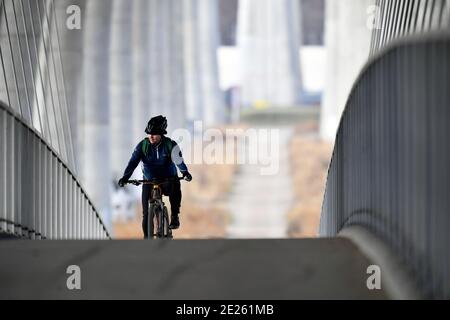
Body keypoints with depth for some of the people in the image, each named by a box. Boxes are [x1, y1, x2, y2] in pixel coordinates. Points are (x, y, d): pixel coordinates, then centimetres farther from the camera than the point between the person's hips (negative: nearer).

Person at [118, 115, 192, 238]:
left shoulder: (170, 145, -12)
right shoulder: (142, 145, -8)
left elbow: (178, 160, -24)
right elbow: (133, 161, -16)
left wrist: (185, 172, -43)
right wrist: (125, 177, -31)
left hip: (167, 180, -2)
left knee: (175, 186, -36)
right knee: (146, 212, -6)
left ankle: (175, 217, -21)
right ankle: (146, 237, 13)